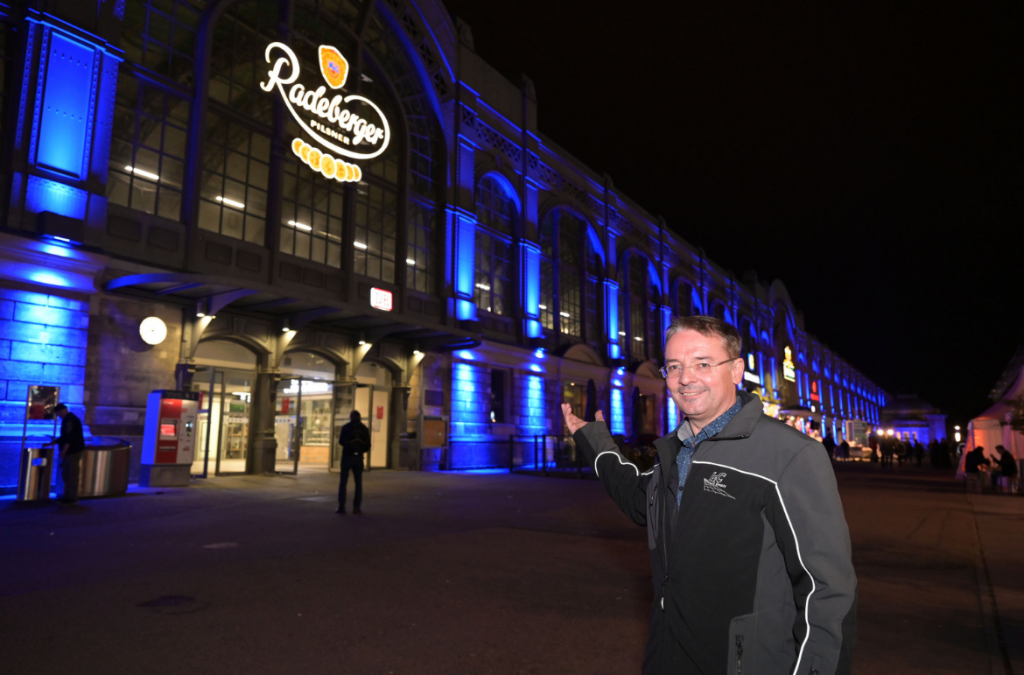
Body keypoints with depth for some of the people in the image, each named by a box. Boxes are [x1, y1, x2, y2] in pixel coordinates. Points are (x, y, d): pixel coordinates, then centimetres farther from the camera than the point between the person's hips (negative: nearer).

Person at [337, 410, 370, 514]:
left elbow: (341, 442, -2)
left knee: (343, 482, 5)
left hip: (347, 457, -2)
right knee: (358, 483, 10)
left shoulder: (346, 427, -5)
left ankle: (341, 507, 2)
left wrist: (339, 439, 20)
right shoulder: (364, 429, 2)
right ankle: (357, 507, 8)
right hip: (358, 458, 2)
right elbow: (367, 446, 1)